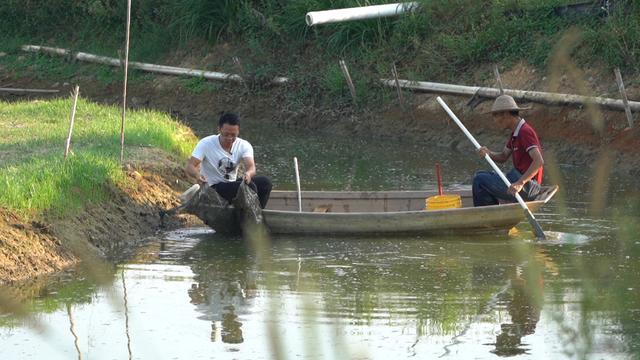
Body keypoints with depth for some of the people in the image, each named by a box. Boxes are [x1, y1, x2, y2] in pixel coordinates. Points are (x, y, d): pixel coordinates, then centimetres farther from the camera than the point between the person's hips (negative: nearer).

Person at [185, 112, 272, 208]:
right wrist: (197, 175, -44)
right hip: (213, 189, -5)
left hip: (233, 185, 5)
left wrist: (248, 174, -48)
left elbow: (251, 167, -22)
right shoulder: (206, 144, -14)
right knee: (249, 186, -28)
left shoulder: (244, 145, -6)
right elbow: (189, 166, -20)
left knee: (265, 182, -19)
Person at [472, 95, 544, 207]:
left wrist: (520, 183, -35)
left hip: (527, 186, -10)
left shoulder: (525, 132, -18)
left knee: (480, 180, -10)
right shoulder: (515, 133, 14)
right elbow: (503, 157, 20)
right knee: (480, 176, 18)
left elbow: (539, 161, -28)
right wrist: (488, 153, -3)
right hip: (518, 179, 10)